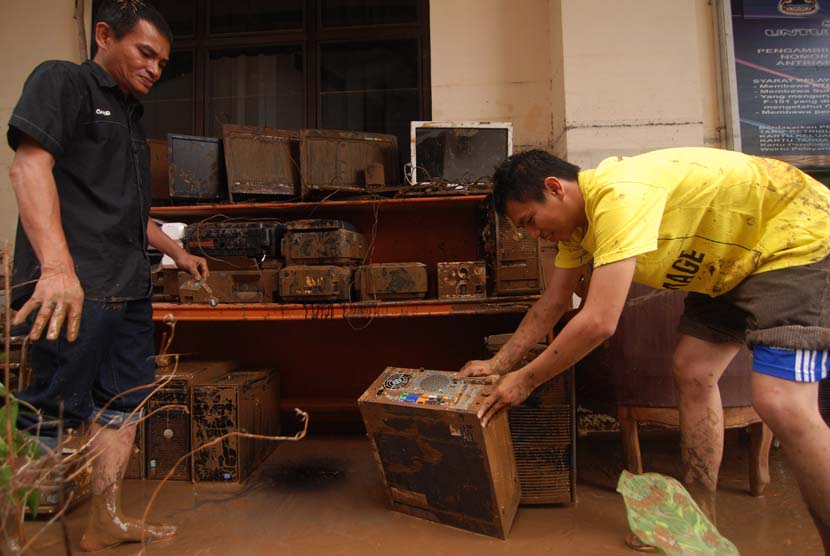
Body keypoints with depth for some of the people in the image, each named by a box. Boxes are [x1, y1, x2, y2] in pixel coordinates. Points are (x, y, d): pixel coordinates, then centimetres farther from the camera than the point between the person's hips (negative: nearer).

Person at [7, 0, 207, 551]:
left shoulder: (130, 116, 24)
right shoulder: (63, 81, -1)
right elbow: (30, 165, -17)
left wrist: (178, 252, 29)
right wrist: (57, 265, -30)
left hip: (129, 290, 9)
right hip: (75, 289, -9)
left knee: (124, 403, 13)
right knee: (56, 417, -5)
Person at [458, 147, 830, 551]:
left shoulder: (618, 197, -33)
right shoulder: (577, 220, -2)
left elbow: (598, 323, -35)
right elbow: (552, 304, 7)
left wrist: (525, 380, -23)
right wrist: (499, 363, 5)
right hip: (734, 261, 9)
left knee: (781, 402, -21)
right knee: (691, 371, 4)